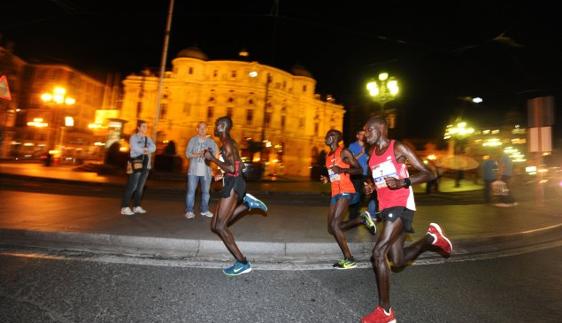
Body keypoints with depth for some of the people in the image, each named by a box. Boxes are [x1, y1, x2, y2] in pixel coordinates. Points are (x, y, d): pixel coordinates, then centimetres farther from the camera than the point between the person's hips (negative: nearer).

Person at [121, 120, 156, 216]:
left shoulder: (147, 139, 17)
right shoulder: (133, 137, 1)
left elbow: (153, 148, 0)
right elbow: (136, 148, -15)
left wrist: (145, 149, -16)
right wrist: (146, 150, -4)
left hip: (145, 166, 5)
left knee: (140, 187, 8)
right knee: (132, 187, -7)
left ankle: (137, 206, 16)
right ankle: (125, 208, -2)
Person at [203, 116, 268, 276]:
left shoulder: (227, 143, -10)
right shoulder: (230, 143, 21)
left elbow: (232, 168, -21)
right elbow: (240, 165, 25)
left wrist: (212, 158, -12)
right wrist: (223, 175, 26)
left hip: (233, 185, -10)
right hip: (232, 184, 10)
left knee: (220, 226, -7)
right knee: (215, 226, 10)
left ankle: (242, 263, -3)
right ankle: (246, 203, 8)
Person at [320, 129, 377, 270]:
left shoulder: (344, 152, -4)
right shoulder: (328, 156, 19)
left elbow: (359, 170, -7)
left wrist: (342, 170, -20)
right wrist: (327, 179, 9)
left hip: (345, 191, -9)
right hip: (335, 192, 9)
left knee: (334, 225, -16)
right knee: (332, 229, 6)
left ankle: (349, 260, -4)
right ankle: (362, 219, 20)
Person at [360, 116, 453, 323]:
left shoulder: (398, 148, -6)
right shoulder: (371, 155, 13)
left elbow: (427, 173, -7)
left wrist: (403, 182, -23)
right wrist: (370, 186, 5)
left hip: (401, 206, -8)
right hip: (386, 208, 8)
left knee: (378, 253, -17)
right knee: (398, 262, 14)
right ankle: (431, 238, 36)